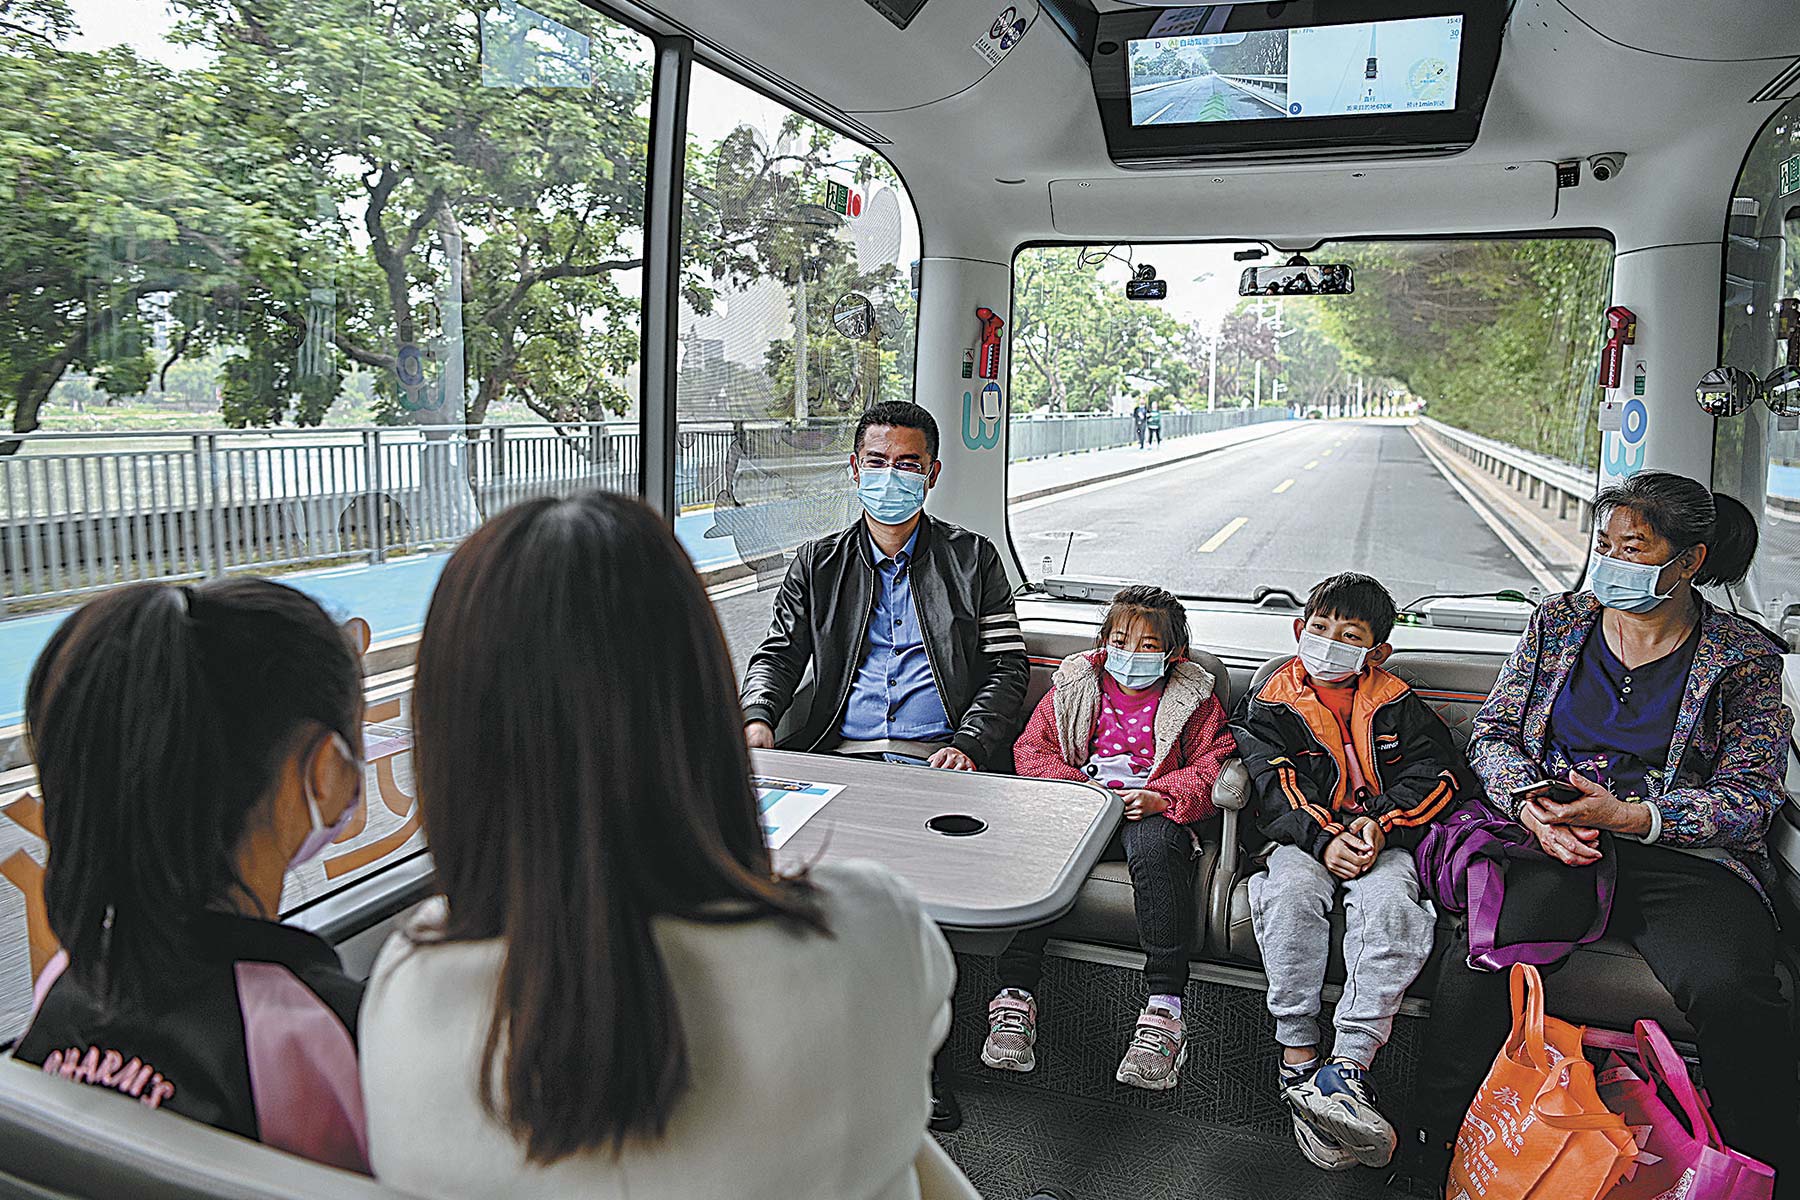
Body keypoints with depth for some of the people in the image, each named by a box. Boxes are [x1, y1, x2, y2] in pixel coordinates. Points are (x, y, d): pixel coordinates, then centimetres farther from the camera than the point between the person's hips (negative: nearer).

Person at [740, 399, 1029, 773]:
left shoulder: (974, 558, 11)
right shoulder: (817, 562, 16)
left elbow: (1008, 668, 6)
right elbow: (778, 656, 12)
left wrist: (967, 746, -11)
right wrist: (757, 717, -11)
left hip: (935, 760, -1)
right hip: (841, 755, 2)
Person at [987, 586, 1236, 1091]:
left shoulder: (1193, 698, 9)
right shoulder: (1075, 686, 13)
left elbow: (1212, 767, 1)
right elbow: (1031, 750, 8)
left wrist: (1160, 798, -18)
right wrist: (1075, 785, -11)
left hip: (1149, 812, -1)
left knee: (1156, 848, -37)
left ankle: (1164, 1008, -34)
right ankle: (1014, 995, -27)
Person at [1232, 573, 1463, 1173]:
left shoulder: (1395, 706, 11)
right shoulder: (1272, 706, 6)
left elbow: (1434, 770, 0)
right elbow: (1273, 790, -5)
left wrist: (1381, 825, -17)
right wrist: (1324, 841, -22)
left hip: (1384, 839, 1)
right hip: (1305, 837, 0)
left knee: (1390, 903, -32)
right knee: (1291, 891, -33)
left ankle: (1347, 1067, -35)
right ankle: (1298, 1061, -27)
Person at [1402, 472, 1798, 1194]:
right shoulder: (1558, 622, 13)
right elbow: (1493, 732, 13)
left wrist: (1632, 816, -16)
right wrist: (1528, 800, -8)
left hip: (1685, 855, -1)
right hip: (1552, 837, 1)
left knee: (1733, 994, -32)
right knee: (1477, 959, -28)